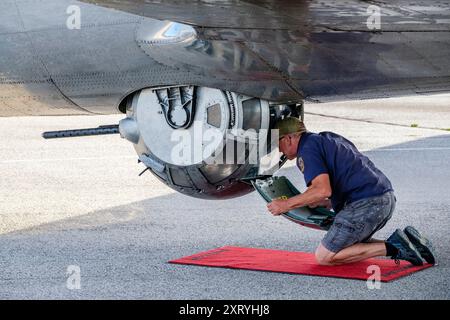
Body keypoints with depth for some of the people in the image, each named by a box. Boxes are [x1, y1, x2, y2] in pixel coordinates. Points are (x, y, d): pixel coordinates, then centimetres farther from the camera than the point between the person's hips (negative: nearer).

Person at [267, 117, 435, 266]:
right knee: (348, 247, 22)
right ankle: (404, 242, 7)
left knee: (324, 257, -2)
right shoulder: (328, 138, 26)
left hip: (367, 203, -10)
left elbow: (323, 190, -17)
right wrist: (320, 203, 25)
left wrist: (287, 204, -7)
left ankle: (391, 248, -10)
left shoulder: (307, 149, -4)